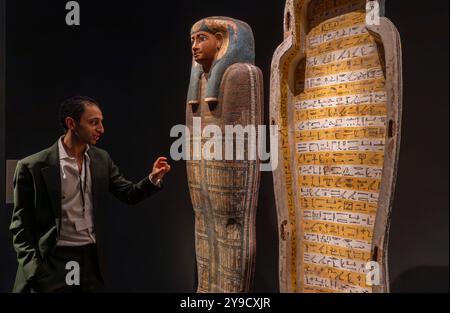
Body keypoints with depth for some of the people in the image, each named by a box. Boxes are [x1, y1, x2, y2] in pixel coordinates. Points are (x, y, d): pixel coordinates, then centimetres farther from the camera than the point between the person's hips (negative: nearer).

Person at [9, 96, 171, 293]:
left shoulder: (101, 159, 4)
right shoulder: (33, 166, -10)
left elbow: (129, 194, 6)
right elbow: (21, 225, -6)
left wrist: (153, 179, -13)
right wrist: (34, 270, -13)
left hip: (91, 259, 4)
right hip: (53, 262, -4)